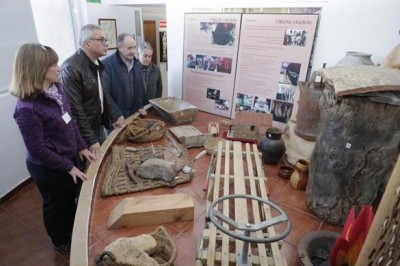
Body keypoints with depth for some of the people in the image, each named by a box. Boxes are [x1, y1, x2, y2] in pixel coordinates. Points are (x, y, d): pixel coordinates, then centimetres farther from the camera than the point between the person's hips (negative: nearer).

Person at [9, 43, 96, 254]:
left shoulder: (56, 88, -4)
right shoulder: (28, 108, -28)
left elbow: (70, 120, 6)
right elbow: (37, 150, -24)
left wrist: (81, 147, 2)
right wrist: (69, 167, -18)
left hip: (68, 157, 8)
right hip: (47, 167, -8)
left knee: (71, 198, 26)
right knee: (57, 204, 17)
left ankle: (73, 231, 53)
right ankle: (61, 242, 44)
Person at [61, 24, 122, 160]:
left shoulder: (97, 64, 6)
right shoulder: (71, 68, -23)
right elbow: (75, 108, -24)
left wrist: (113, 118, 15)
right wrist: (91, 139, -22)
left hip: (99, 126, 8)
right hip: (83, 134, -8)